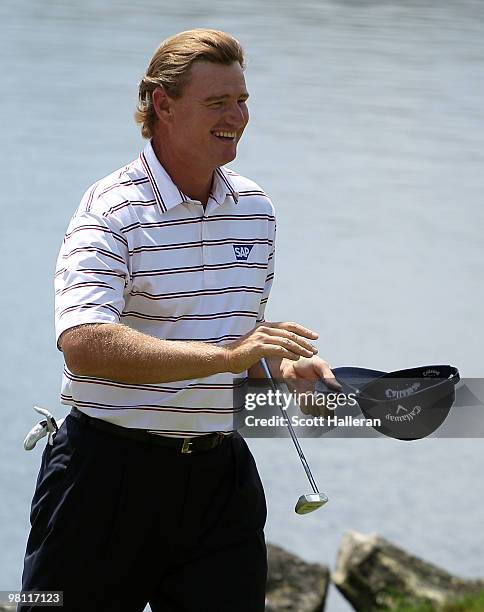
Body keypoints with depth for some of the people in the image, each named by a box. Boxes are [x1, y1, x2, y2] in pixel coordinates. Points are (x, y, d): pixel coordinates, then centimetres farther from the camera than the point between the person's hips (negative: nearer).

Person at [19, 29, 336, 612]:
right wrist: (224, 356, -34)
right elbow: (85, 344, -28)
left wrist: (281, 358, 2)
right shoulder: (110, 209, -12)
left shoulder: (256, 207, 11)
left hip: (220, 473, 6)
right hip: (112, 470, -5)